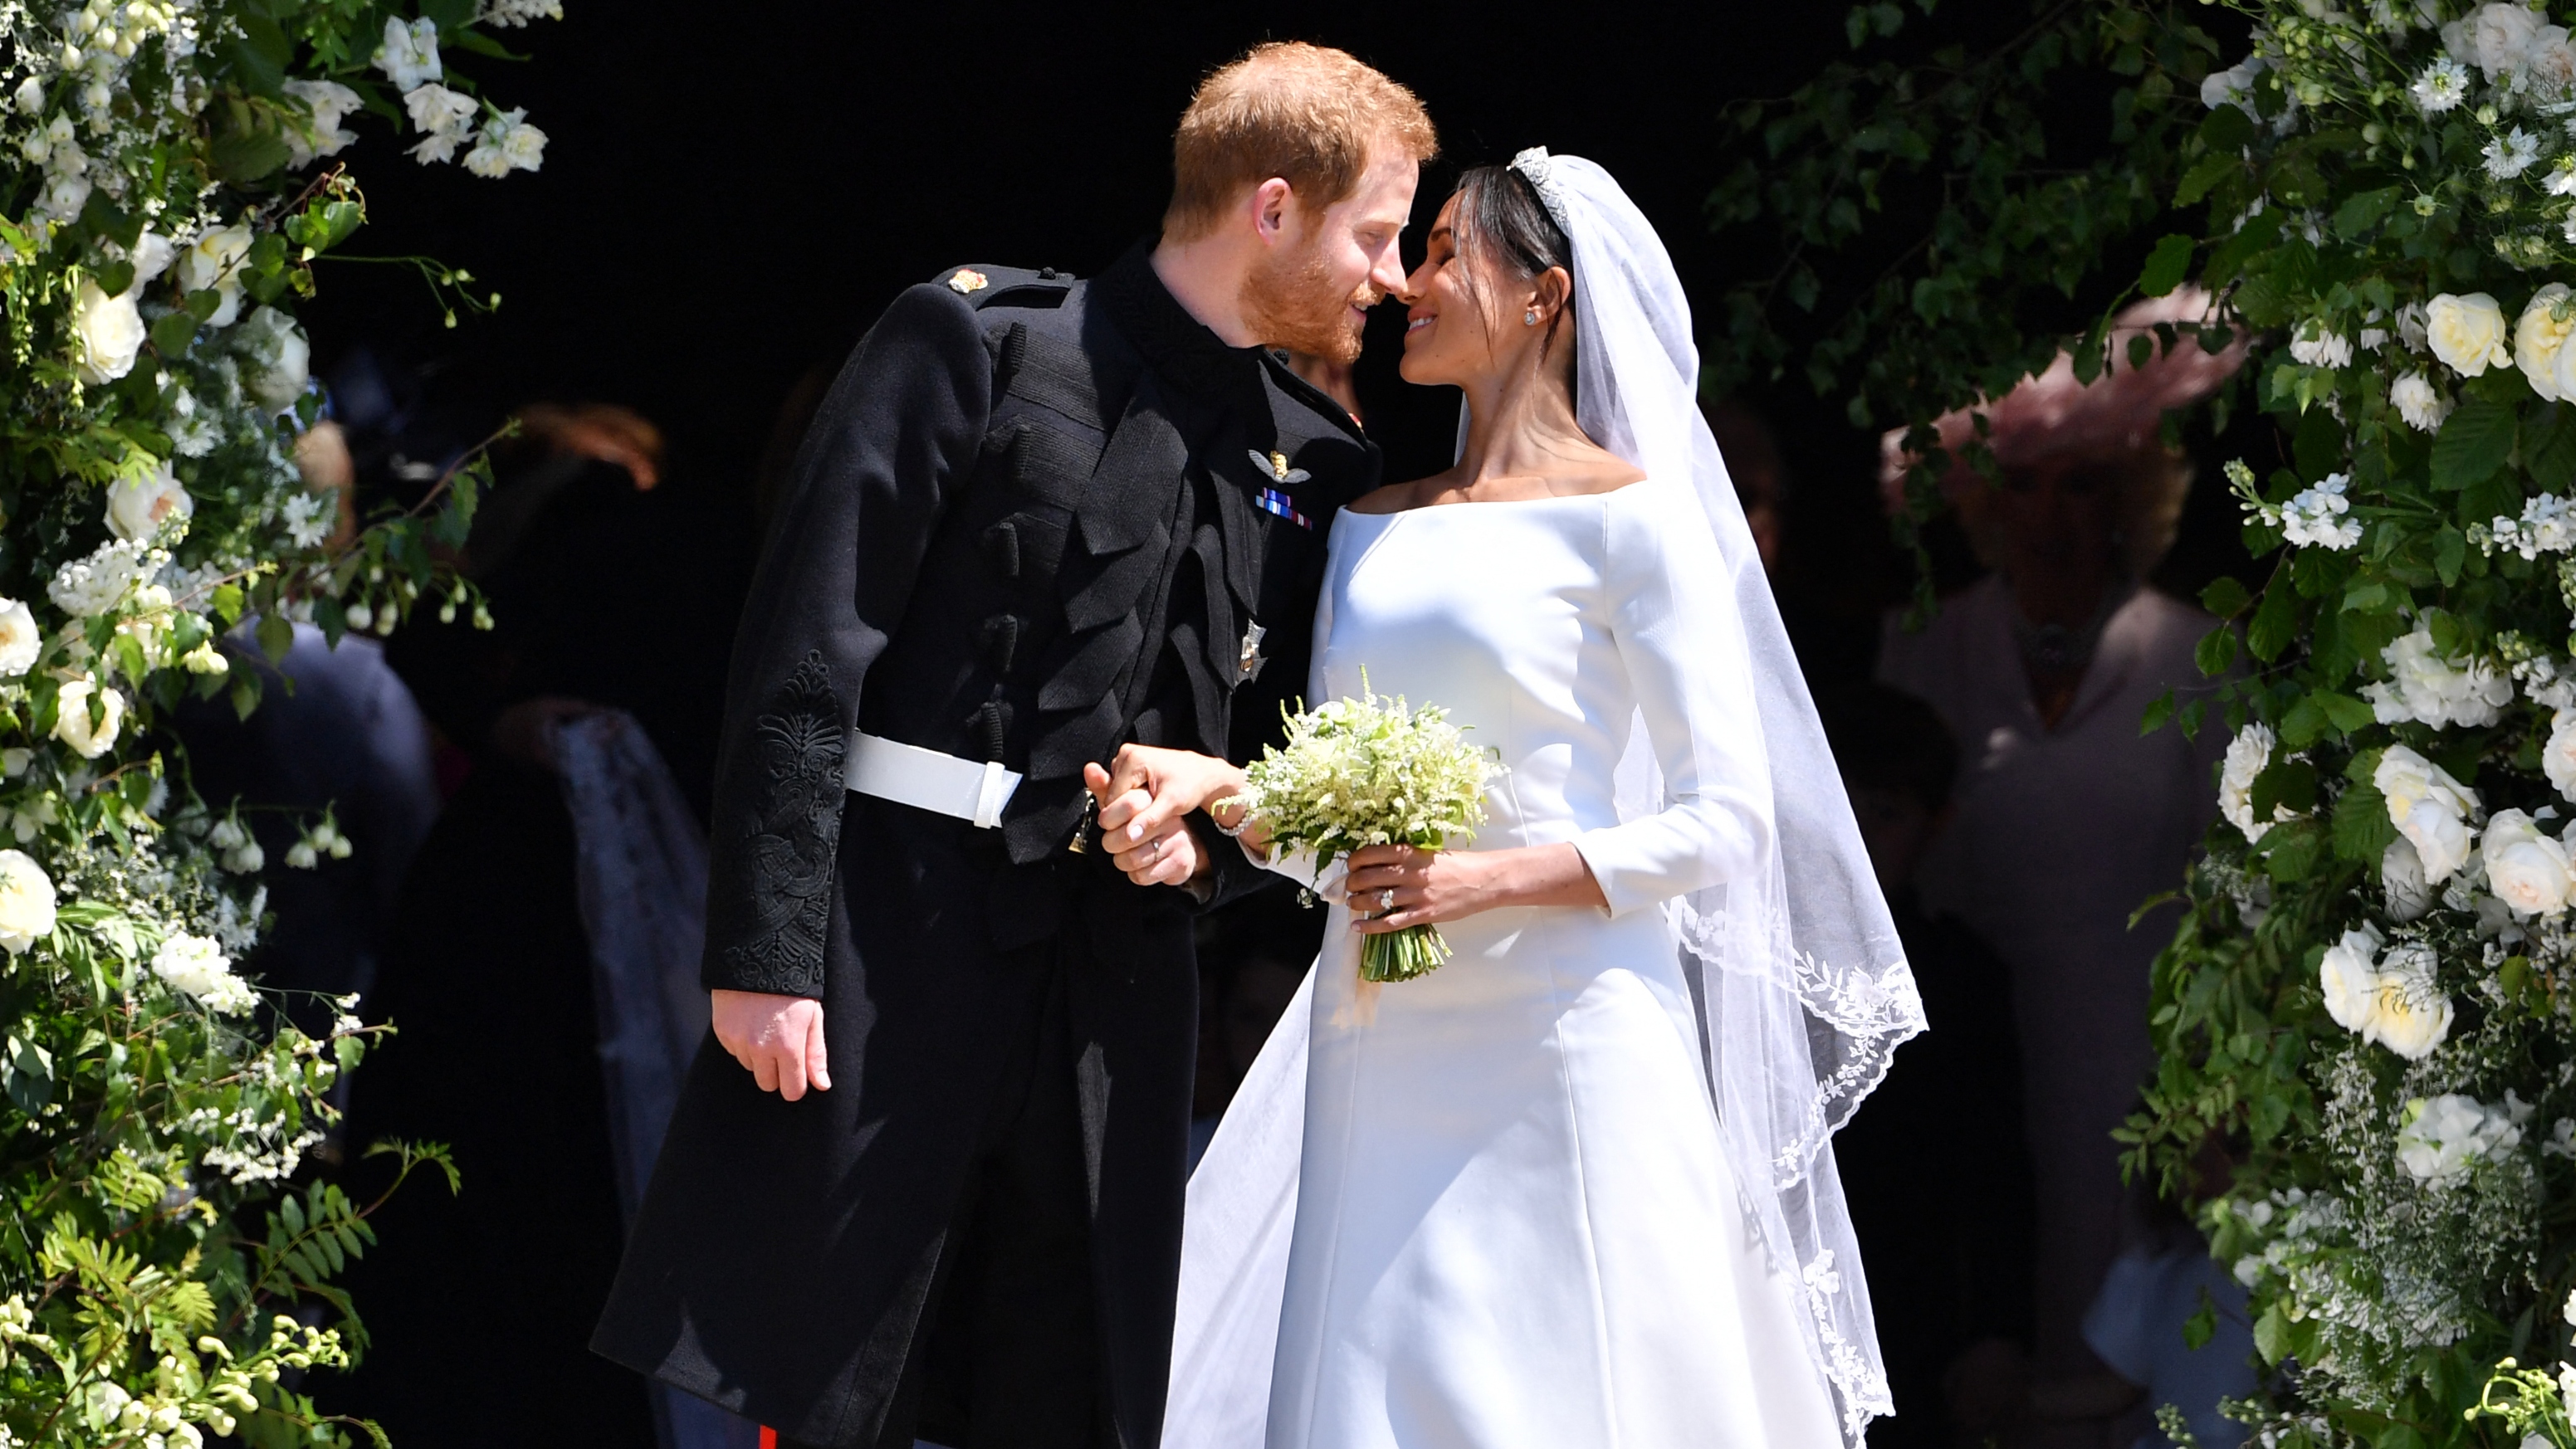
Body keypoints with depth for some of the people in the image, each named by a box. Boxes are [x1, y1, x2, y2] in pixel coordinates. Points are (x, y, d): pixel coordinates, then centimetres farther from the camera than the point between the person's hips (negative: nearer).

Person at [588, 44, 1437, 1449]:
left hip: (1116, 992, 5)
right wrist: (765, 951, -14)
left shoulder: (1319, 465, 13)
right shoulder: (978, 343, -3)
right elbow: (805, 655, -8)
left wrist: (1208, 842, -3)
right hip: (893, 947, -5)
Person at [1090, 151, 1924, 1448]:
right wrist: (1217, 784, -3)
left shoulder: (1625, 515, -3)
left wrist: (1489, 879, -16)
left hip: (1557, 1037, -5)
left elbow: (1721, 824, -7)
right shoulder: (1370, 528, 16)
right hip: (1379, 1049, 6)